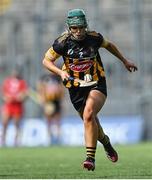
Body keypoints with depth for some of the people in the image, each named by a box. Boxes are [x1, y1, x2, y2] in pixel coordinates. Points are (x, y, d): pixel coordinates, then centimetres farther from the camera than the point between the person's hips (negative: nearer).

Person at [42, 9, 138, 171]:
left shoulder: (94, 37, -7)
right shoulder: (63, 42, -10)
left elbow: (109, 45, 15)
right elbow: (46, 61, -5)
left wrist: (124, 61, 24)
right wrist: (61, 72, -24)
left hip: (97, 85, -2)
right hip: (76, 88, 2)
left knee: (88, 115, -27)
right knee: (91, 121, 12)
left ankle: (90, 157, -27)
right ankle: (105, 142, 47)